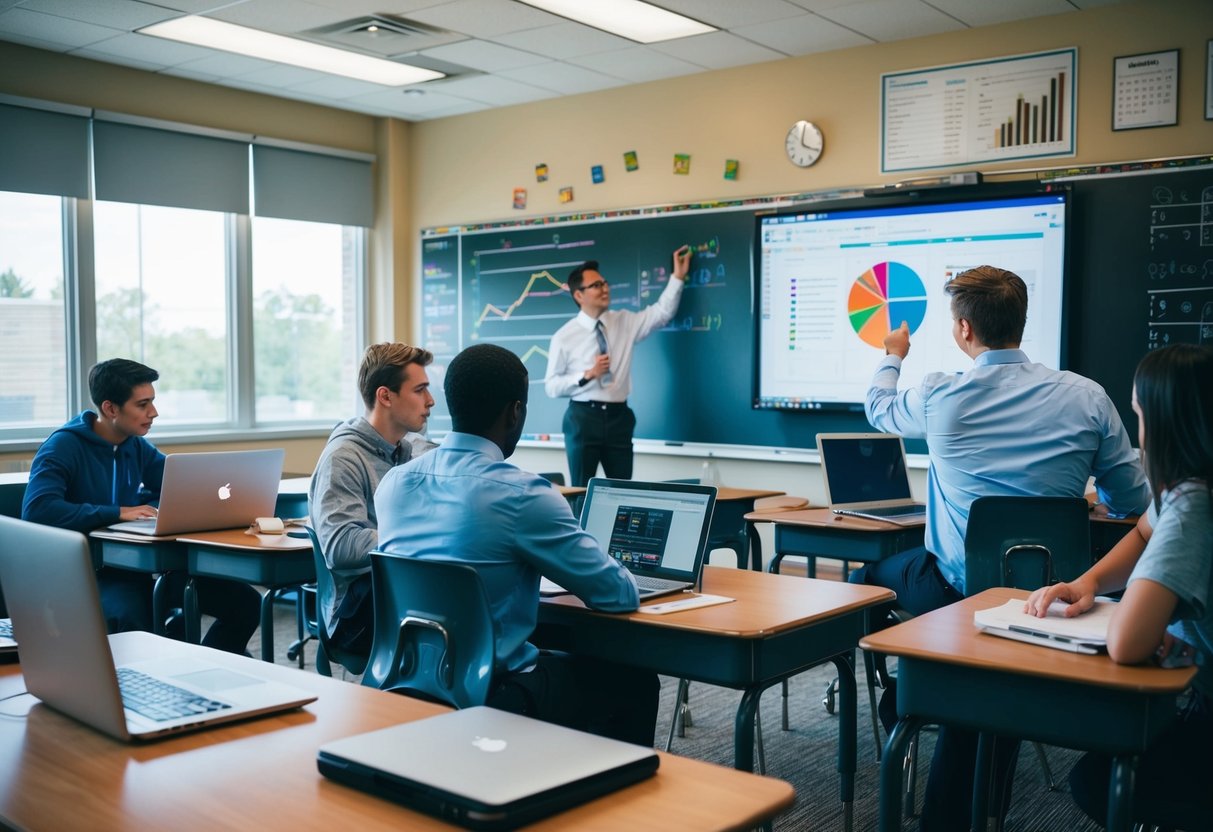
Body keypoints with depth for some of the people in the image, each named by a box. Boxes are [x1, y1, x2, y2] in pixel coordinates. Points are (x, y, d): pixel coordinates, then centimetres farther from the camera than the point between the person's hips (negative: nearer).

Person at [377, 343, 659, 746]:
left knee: (556, 659, 32)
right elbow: (619, 594, -12)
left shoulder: (394, 482, -1)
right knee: (635, 682, 17)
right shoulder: (521, 494, -20)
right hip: (490, 696, -7)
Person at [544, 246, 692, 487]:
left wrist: (678, 276, -6)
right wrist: (587, 375, -17)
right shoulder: (564, 336, -3)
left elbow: (662, 312, 2)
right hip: (583, 418, -3)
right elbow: (552, 386, -5)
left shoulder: (625, 322, 8)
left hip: (618, 417, 3)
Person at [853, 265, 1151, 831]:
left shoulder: (940, 397, -9)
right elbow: (1134, 502, 2)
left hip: (958, 587, -2)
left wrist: (893, 357, 36)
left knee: (867, 579, 27)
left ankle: (902, 705, 35)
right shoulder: (1086, 397, -6)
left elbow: (879, 409, 15)